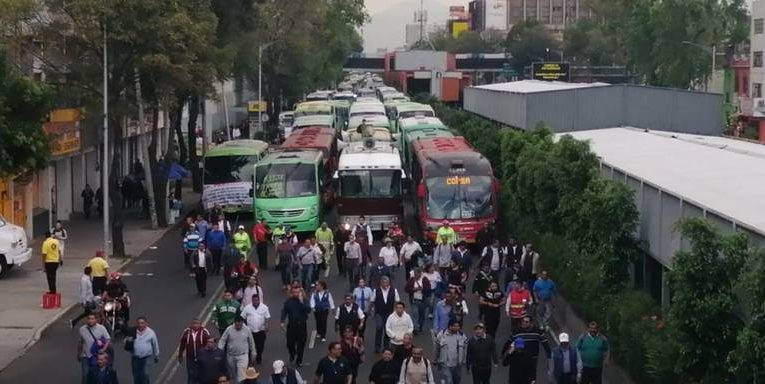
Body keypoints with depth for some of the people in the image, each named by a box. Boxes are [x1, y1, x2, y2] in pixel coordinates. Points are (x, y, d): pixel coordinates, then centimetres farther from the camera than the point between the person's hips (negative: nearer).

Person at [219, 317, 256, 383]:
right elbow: (222, 341, -6)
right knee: (232, 374, 18)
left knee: (241, 376, -12)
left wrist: (253, 355, 11)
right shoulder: (229, 329, -8)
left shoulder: (247, 330, -6)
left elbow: (251, 343, 5)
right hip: (231, 355, 2)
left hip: (243, 356, -2)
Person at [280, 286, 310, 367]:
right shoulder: (288, 301, 0)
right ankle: (292, 354, 37)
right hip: (291, 325, 1)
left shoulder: (304, 300, -5)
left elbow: (308, 310, -19)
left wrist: (301, 301, -25)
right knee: (290, 343, 5)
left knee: (301, 344, 5)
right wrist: (282, 322, -8)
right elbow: (284, 311, 2)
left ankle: (299, 360, 21)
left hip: (302, 325, -1)